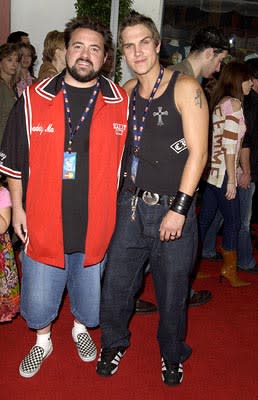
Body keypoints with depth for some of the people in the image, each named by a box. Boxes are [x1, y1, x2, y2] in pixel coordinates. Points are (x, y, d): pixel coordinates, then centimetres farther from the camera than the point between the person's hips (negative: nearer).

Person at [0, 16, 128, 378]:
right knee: (39, 296, 14)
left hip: (96, 223, 1)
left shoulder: (121, 103, -3)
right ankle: (43, 341, 43)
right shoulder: (34, 99, -3)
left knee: (89, 293, 19)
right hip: (43, 222, 0)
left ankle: (80, 328, 51)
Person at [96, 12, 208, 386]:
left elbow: (198, 152, -13)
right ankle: (114, 343, 37)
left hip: (172, 208, -4)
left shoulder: (184, 88, -8)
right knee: (116, 281, 10)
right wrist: (124, 191, 5)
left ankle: (172, 355, 35)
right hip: (131, 204, 4)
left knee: (173, 289, 10)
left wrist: (179, 208, -16)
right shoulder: (125, 93, 8)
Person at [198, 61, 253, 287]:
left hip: (211, 170, 8)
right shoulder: (234, 103, -12)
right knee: (233, 221, 4)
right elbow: (229, 145, -18)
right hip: (222, 172, -8)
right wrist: (231, 179, -16)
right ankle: (229, 271, 15)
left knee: (205, 218, 12)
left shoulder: (219, 102, 15)